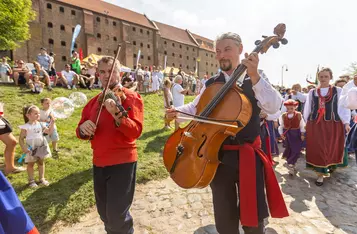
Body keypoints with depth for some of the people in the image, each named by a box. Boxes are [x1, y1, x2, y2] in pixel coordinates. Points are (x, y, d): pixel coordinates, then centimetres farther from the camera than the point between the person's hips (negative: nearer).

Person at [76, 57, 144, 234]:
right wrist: (83, 129, -13)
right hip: (99, 162, 6)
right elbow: (80, 131, 11)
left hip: (122, 162, -6)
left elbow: (136, 131, -21)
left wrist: (117, 115, -37)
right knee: (104, 213, 20)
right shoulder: (94, 101, 10)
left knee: (117, 215, -1)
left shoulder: (131, 97, -8)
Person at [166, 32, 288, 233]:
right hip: (219, 154, 2)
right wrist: (178, 111, -6)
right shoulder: (211, 84, 5)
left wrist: (254, 76, -28)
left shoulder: (256, 80, -1)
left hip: (248, 155, -1)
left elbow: (274, 107, -18)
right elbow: (196, 108, 13)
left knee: (253, 217, 12)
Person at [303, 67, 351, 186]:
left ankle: (332, 165, 37)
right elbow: (307, 108, 12)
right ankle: (320, 174, 11)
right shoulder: (312, 92, 7)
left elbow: (344, 107, 2)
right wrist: (306, 122, 12)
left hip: (333, 124, -1)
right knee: (317, 149, 2)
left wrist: (346, 122, -6)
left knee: (332, 148, 8)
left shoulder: (338, 91, 2)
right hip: (315, 125, 1)